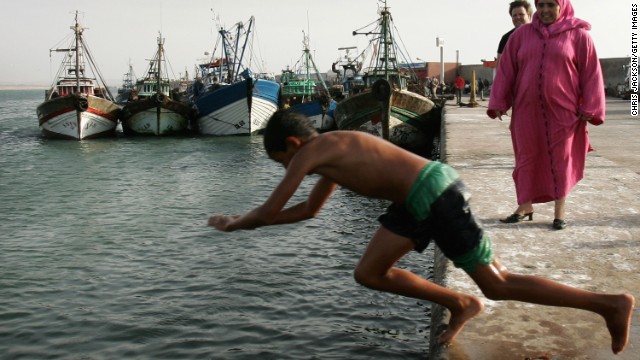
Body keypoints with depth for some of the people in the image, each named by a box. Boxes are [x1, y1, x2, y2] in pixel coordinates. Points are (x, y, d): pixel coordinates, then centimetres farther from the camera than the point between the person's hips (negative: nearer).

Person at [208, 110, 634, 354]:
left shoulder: (311, 149, -6)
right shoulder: (332, 152, 22)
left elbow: (270, 211, -4)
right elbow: (309, 209, 33)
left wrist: (233, 224, 16)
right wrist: (243, 221, 33)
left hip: (435, 195, -10)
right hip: (419, 198, 10)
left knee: (498, 284, 0)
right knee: (368, 273, 13)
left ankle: (611, 304, 11)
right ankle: (461, 305, 21)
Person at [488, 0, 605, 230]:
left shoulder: (578, 35, 1)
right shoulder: (522, 35, 6)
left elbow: (591, 73, 0)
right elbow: (506, 70, 6)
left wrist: (589, 108, -5)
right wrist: (498, 104, 2)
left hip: (562, 111, -2)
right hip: (527, 110, 2)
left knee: (561, 161, 5)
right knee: (527, 159, 9)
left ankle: (559, 212, 16)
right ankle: (525, 207, 22)